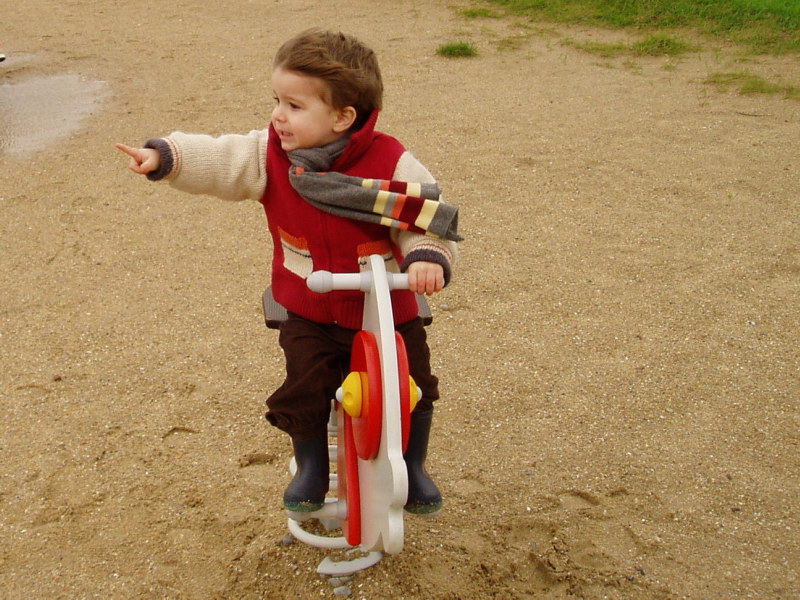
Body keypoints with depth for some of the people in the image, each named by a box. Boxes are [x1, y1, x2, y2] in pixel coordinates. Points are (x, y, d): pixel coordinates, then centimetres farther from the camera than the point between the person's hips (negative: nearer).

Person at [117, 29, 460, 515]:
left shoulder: (392, 164, -18)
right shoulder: (268, 154, -7)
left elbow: (431, 220, -17)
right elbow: (214, 160, -11)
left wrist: (426, 257, -35)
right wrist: (163, 156, -26)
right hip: (309, 312, 2)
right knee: (304, 393, -5)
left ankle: (414, 469, 35)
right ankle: (312, 470, 25)